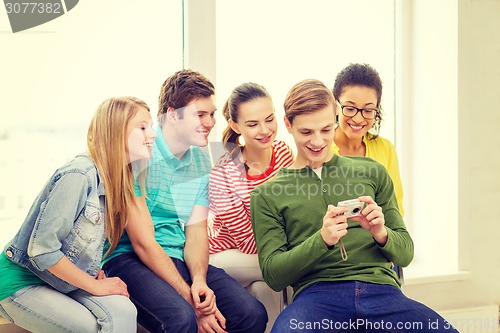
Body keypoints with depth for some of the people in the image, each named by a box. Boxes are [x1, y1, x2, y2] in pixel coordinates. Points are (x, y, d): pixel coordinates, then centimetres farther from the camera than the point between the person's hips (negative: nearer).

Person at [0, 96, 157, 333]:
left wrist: (96, 270, -7)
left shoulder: (121, 178, 2)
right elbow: (42, 250, -25)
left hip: (64, 282, 7)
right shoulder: (78, 176, -24)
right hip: (22, 283, -7)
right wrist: (95, 286, -17)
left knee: (123, 311, -21)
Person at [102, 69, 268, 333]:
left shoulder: (201, 162, 8)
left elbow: (196, 231, 6)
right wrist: (192, 302, -20)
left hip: (178, 260, 6)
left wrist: (199, 280, -16)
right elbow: (142, 242, -16)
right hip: (127, 259, -6)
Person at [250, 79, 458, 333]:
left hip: (381, 289, 2)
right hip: (317, 293, -2)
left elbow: (405, 254, 17)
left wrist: (381, 233, -6)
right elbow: (273, 275, 5)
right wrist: (321, 240, -12)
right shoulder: (266, 196, 13)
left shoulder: (372, 172, 18)